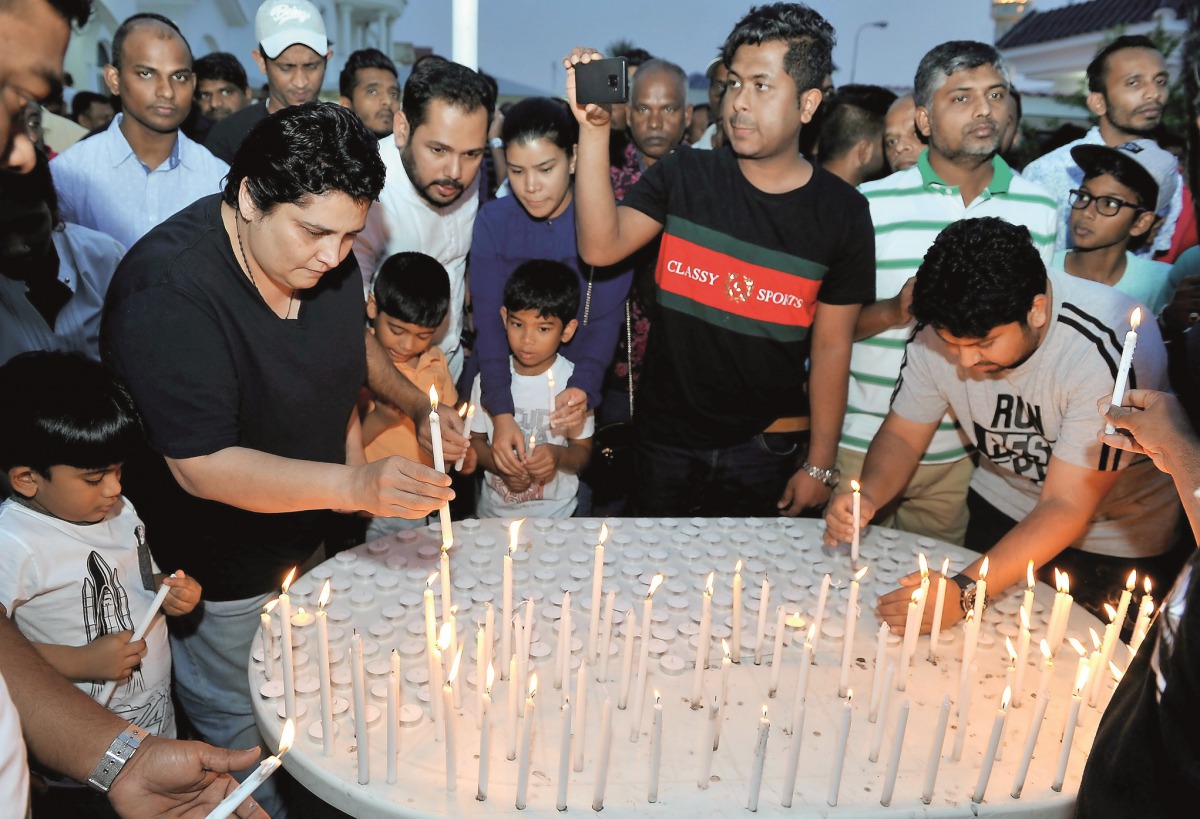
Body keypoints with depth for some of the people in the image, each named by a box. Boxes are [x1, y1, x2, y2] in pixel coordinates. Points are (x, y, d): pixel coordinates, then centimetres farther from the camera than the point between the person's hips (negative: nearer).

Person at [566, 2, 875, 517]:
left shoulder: (841, 212, -5)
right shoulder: (682, 176, -3)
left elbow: (831, 346, -3)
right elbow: (601, 248, -17)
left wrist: (820, 465, -2)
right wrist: (593, 130, -25)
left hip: (763, 447, -1)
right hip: (664, 434, 1)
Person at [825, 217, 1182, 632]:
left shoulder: (1108, 349, -34)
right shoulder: (943, 329, -19)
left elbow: (1066, 507, -33)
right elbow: (902, 434, -8)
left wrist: (965, 592, -43)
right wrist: (867, 496, -29)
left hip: (1117, 543, -4)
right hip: (999, 511, 4)